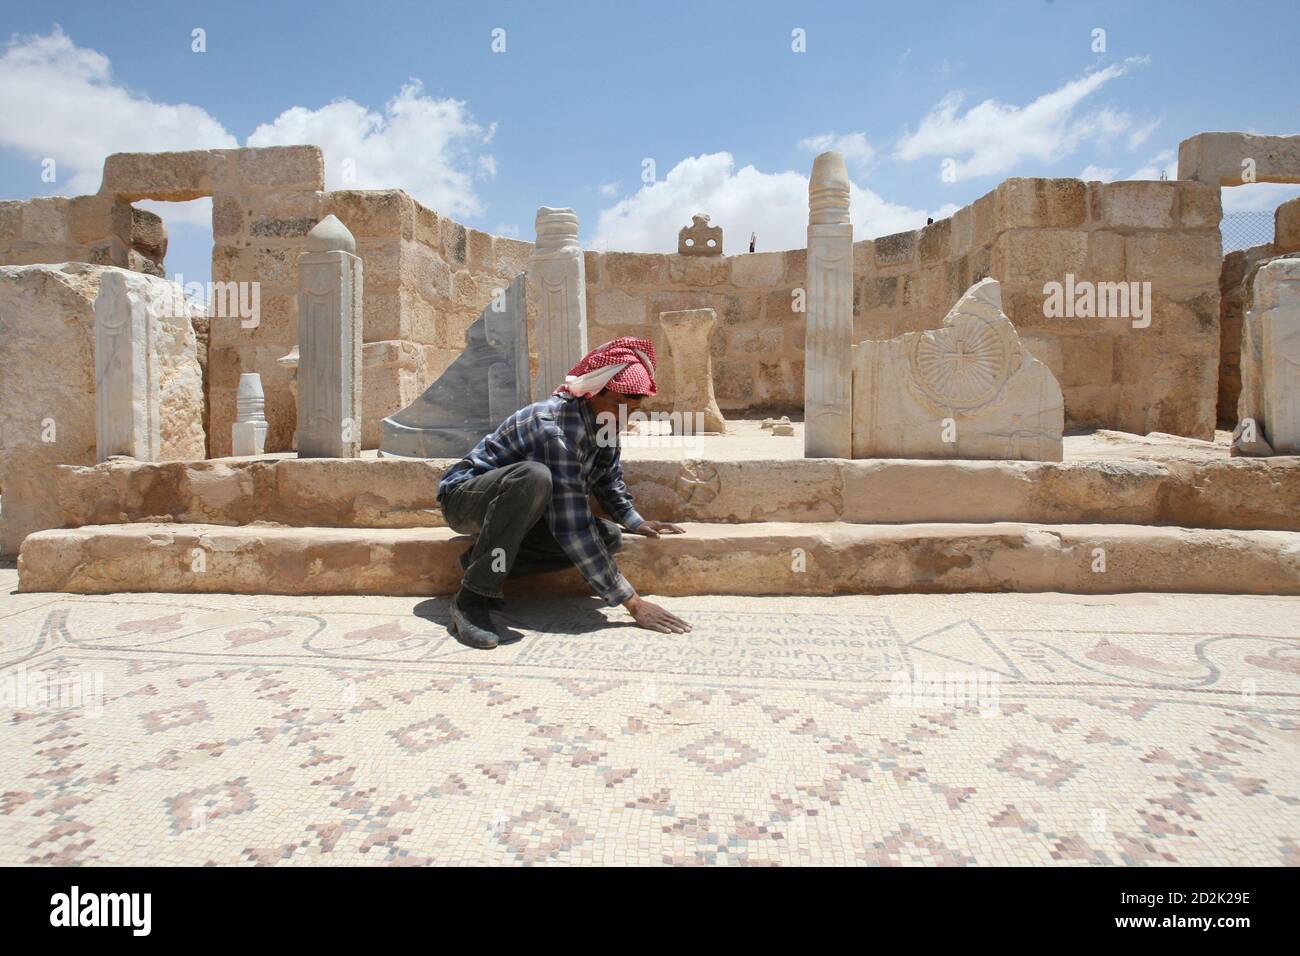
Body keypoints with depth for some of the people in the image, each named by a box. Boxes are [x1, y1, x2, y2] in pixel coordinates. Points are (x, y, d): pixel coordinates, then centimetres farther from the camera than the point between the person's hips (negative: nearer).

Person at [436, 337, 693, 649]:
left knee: (609, 536, -11)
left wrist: (635, 523, 3)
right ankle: (472, 595, -27)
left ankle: (484, 562, -4)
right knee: (534, 476, -39)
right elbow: (572, 529, -37)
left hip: (519, 510, 8)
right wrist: (632, 602, -35)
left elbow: (609, 478, 15)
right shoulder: (556, 428, -33)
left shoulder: (603, 422, -7)